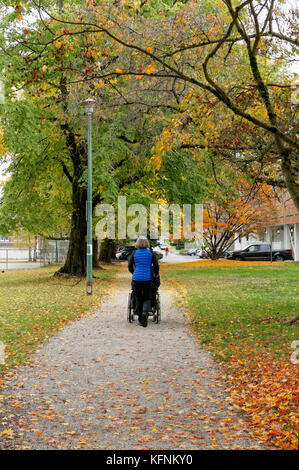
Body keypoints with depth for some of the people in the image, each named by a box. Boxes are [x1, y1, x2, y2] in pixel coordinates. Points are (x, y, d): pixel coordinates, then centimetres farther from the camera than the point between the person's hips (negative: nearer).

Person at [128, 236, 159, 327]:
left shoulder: (134, 253, 5)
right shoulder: (151, 253, 4)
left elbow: (130, 267, 9)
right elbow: (156, 266, 5)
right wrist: (155, 274, 24)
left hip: (136, 279, 1)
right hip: (147, 279, -1)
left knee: (138, 298, 10)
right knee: (147, 298, 6)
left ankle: (140, 318, 12)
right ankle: (145, 312, -22)